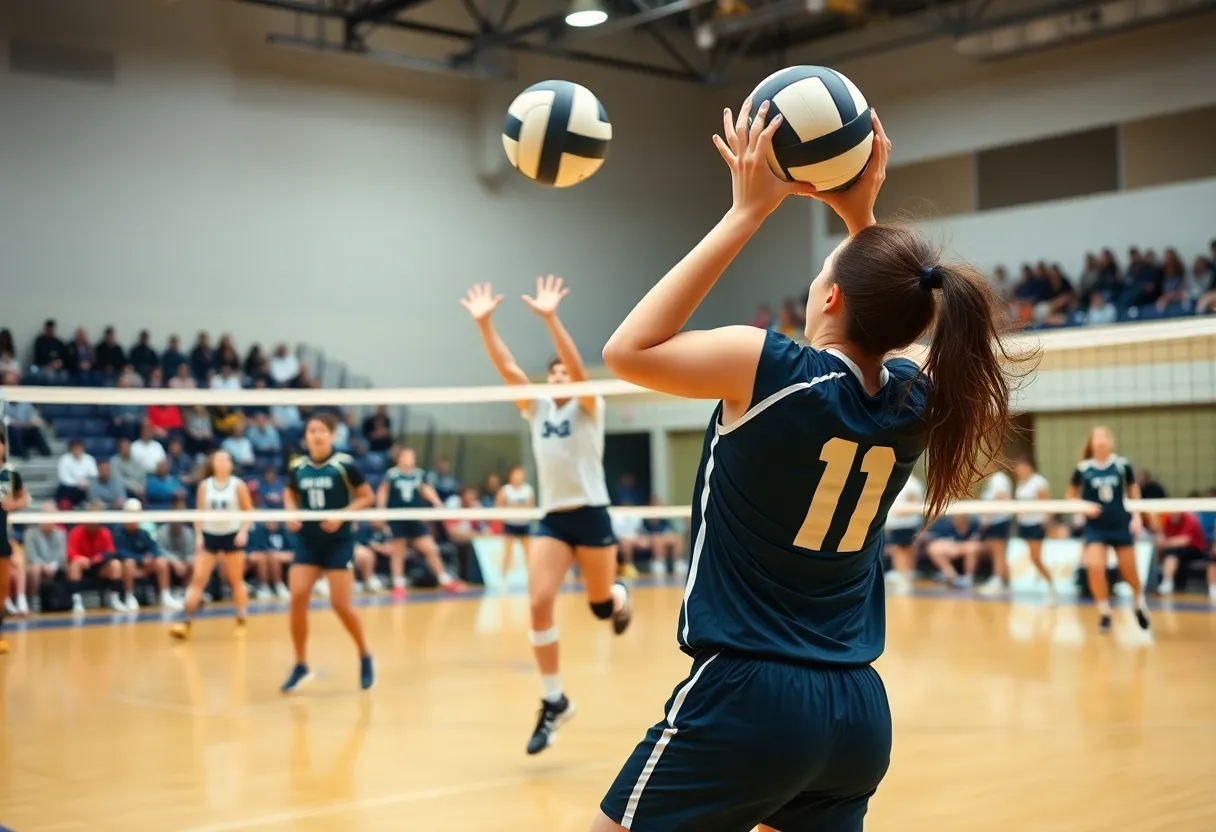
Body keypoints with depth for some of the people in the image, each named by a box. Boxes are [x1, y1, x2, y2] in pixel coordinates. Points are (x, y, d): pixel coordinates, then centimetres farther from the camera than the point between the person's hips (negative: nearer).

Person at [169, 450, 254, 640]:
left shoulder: (238, 485, -2)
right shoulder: (204, 485, 3)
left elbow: (248, 511, 0)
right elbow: (199, 512, 7)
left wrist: (243, 531, -12)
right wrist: (198, 535, -2)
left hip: (232, 536, -1)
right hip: (209, 535, 1)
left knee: (236, 581, 5)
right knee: (198, 578, -7)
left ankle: (241, 621, 17)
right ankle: (187, 621, -9)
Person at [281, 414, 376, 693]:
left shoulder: (344, 464, -9)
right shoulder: (298, 467, 2)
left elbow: (367, 497, -3)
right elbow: (290, 493, 21)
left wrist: (343, 515, -17)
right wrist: (292, 513, 0)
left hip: (338, 541, -3)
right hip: (307, 541, 3)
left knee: (341, 605, -5)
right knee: (297, 599, -10)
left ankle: (365, 657, 19)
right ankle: (301, 666, 5)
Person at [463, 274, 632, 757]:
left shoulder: (588, 408, -2)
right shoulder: (537, 411, 10)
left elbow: (578, 367, -21)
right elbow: (506, 368, 0)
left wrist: (550, 319, -33)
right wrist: (484, 325, -14)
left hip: (591, 515, -3)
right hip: (552, 519, 4)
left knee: (601, 605, 7)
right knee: (539, 603, -11)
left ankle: (620, 597, 47)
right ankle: (554, 702, -2)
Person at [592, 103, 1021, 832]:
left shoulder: (768, 367, -17)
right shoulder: (917, 399, 2)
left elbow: (628, 351, -5)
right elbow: (884, 317, 25)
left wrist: (748, 210, -6)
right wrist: (859, 212, 15)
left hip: (746, 698, -6)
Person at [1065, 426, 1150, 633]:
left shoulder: (1122, 465, -2)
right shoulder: (1083, 469, -3)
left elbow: (1134, 492, 10)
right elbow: (1071, 496, 8)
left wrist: (1137, 517, 0)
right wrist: (1085, 507, -10)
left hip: (1121, 525, 1)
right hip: (1095, 527, -1)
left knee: (1129, 571, 8)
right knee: (1095, 568, -17)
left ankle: (1140, 604, 37)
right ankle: (1104, 612, -1)